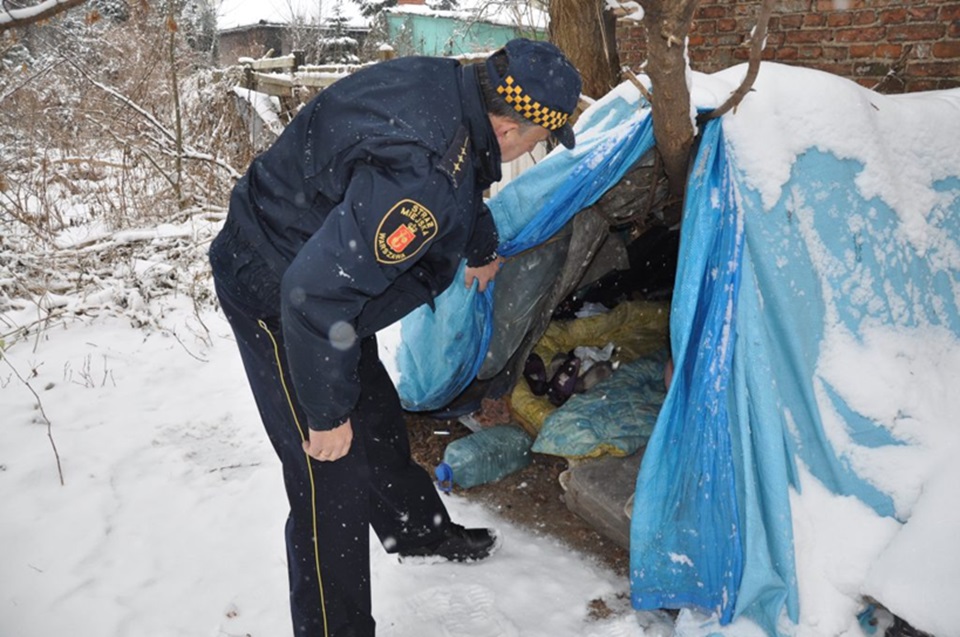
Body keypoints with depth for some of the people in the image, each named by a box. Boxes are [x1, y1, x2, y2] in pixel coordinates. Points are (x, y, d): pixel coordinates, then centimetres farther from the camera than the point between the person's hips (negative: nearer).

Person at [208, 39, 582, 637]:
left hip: (318, 279, 10)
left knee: (377, 414, 25)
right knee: (333, 478, -5)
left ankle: (419, 529, 50)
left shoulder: (446, 85, -6)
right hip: (276, 296, -10)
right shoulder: (420, 176, -37)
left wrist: (483, 249, 36)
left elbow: (466, 185, 18)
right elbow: (317, 294, -37)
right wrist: (326, 414, -24)